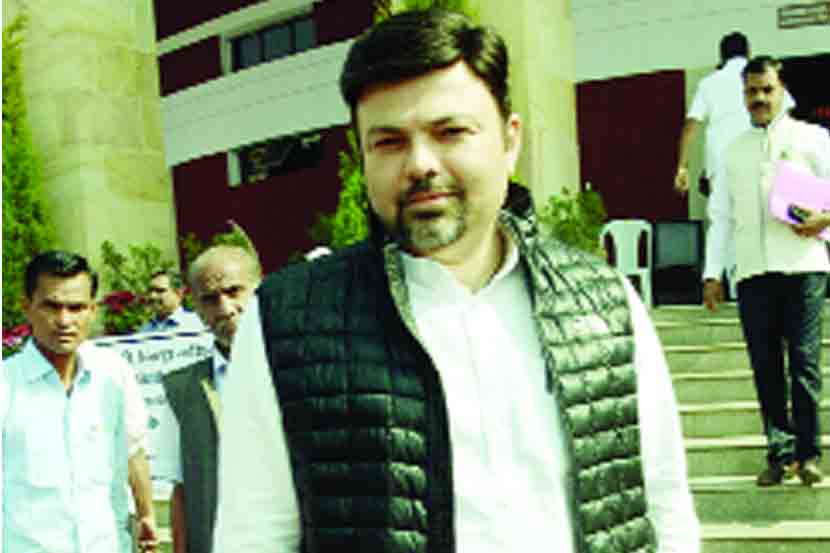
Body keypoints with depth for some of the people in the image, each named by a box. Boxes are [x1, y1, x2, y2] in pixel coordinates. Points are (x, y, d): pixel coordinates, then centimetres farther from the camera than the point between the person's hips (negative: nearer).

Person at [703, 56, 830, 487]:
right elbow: (721, 215, 17)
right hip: (752, 272, 3)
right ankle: (780, 452, 10)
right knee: (765, 368, 3)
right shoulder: (735, 151, 19)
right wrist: (712, 272, 10)